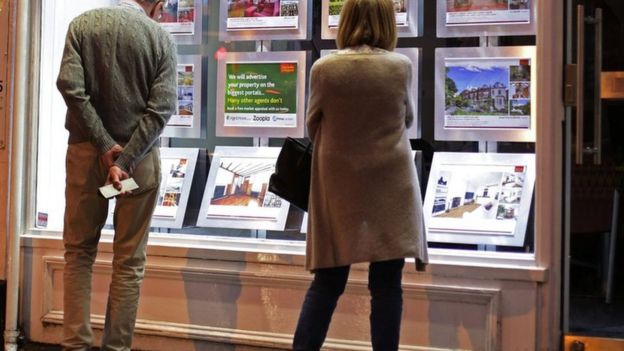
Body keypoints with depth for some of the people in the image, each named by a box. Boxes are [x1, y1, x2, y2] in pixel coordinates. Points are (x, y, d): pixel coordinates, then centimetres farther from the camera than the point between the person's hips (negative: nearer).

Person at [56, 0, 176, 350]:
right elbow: (161, 108, -12)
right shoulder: (162, 37, -3)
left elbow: (69, 85, -12)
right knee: (130, 261, 8)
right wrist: (125, 160, -13)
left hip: (86, 152, 1)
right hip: (140, 158, -1)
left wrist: (106, 145, -10)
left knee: (79, 253, 12)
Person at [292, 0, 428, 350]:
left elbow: (313, 126, 7)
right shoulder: (402, 66, -5)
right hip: (391, 187, -1)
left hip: (339, 187, 1)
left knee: (327, 282, 9)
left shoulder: (324, 68, -6)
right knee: (386, 284, 5)